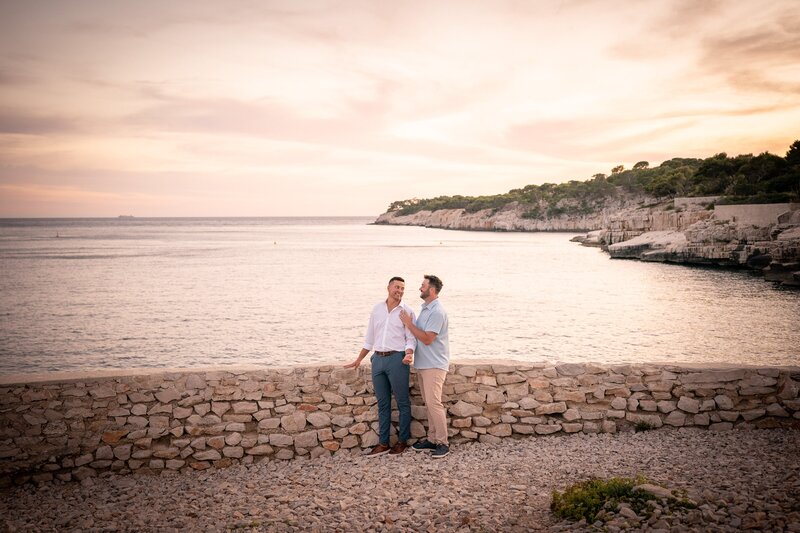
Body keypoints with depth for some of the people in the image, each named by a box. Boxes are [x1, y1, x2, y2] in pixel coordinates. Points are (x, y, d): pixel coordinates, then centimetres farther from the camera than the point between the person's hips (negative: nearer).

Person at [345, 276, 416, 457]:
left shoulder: (407, 311, 0)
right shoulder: (377, 309, 11)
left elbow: (411, 339, -2)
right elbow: (370, 338, 17)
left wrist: (409, 354, -22)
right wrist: (359, 360, 18)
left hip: (397, 359, -4)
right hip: (378, 359, 4)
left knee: (402, 402, 3)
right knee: (383, 403, 8)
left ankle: (402, 440, 15)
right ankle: (383, 443, 14)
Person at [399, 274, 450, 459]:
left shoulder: (437, 312, -17)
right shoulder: (425, 308, 14)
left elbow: (427, 339, -21)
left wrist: (409, 324, -16)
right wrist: (409, 323, 8)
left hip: (434, 365, -10)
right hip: (422, 364, 10)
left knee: (433, 403, -11)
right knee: (429, 403, 12)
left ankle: (443, 443, -5)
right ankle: (432, 439, 18)